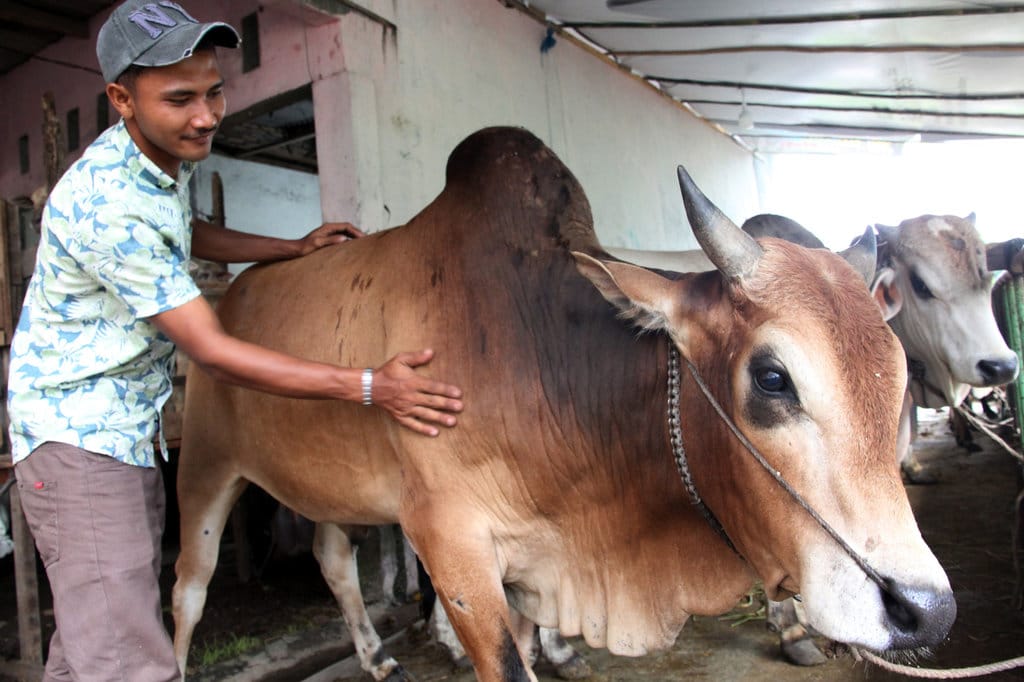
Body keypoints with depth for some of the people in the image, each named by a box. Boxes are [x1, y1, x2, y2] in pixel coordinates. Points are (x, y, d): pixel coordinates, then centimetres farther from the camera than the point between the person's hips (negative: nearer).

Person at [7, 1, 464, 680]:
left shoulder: (171, 157, 3)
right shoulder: (107, 203, -27)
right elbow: (212, 350, -27)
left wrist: (295, 247, 17)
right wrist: (369, 387, -29)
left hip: (131, 427, 9)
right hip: (78, 433, -9)